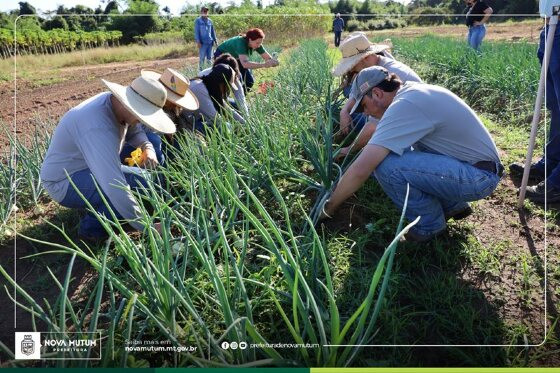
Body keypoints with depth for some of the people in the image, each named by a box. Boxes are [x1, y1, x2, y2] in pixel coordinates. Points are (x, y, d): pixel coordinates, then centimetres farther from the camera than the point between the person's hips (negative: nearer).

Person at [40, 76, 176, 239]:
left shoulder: (114, 102, -9)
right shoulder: (98, 127, -36)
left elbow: (134, 131, 12)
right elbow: (115, 187, -41)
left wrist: (148, 148, -12)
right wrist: (147, 227, -36)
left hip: (87, 168, 9)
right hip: (64, 183, -9)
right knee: (141, 182, -27)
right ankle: (92, 226, -8)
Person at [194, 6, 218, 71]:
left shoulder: (210, 21, 13)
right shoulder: (198, 21, 0)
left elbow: (213, 31, 18)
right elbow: (196, 32, -4)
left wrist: (215, 40, 12)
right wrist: (198, 41, -13)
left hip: (210, 42, 5)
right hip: (203, 42, -5)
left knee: (209, 57, 10)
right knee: (202, 58, -6)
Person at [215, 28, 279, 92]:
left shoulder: (257, 45, -21)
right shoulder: (241, 43, -41)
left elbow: (268, 58, -16)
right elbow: (245, 64, -55)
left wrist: (273, 62, -42)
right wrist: (264, 65, -63)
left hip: (235, 58, 7)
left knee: (250, 81, -5)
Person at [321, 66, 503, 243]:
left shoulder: (404, 105, -23)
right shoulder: (412, 90, 6)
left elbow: (360, 170, -26)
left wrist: (329, 206, -13)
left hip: (480, 176, -10)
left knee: (386, 166, -24)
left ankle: (430, 224, 2)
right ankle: (452, 205, 20)